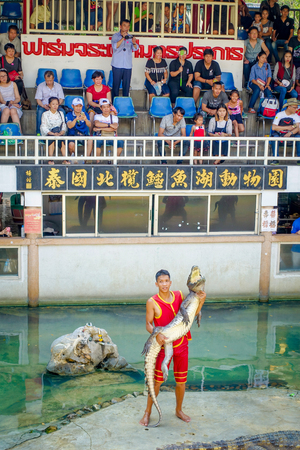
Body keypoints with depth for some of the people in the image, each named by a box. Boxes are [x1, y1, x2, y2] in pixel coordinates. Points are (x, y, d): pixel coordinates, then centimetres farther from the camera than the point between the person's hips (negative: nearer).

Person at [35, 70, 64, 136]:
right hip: (43, 105, -1)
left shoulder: (58, 86, 7)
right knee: (40, 112, -36)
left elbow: (61, 99, 3)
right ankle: (38, 132, -30)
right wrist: (43, 106, -23)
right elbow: (38, 99, -1)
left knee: (62, 111, -33)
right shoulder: (40, 86, 3)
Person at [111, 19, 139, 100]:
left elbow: (135, 49, 0)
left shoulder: (130, 37, 11)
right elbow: (115, 46, -13)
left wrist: (134, 43, -22)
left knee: (127, 85, 2)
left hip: (128, 65, 3)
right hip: (117, 65, -3)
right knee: (116, 85, -2)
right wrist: (123, 38, -24)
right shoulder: (116, 36, 4)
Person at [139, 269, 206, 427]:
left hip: (181, 345, 4)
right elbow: (148, 324, -9)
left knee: (181, 381, 11)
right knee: (157, 381, -1)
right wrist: (156, 334, -29)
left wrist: (201, 300, -8)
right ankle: (147, 412, 15)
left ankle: (179, 410, 32)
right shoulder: (152, 302, -10)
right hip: (164, 346, -3)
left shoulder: (179, 295, 1)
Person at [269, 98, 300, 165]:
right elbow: (273, 127, -19)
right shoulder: (279, 115, -8)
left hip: (289, 135, 3)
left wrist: (290, 133, -32)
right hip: (279, 134, -3)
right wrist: (287, 127, -18)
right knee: (275, 137, -36)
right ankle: (275, 159, -31)